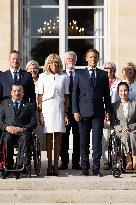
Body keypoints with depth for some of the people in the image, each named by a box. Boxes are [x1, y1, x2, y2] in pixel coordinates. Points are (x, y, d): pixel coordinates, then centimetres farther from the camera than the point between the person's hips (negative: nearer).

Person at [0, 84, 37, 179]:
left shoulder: (29, 105, 19)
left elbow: (34, 122, 8)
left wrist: (23, 129, -10)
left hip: (23, 132, -1)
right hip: (8, 131, 1)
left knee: (24, 139, -35)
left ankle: (20, 167, -38)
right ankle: (8, 167, -29)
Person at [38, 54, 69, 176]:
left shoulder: (64, 77, 8)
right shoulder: (43, 77, 6)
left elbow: (66, 97, 8)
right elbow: (40, 96, 5)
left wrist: (66, 113, 2)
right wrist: (40, 112, -3)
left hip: (59, 108, 1)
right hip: (47, 108, -1)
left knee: (58, 138, 0)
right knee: (48, 138, 0)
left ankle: (56, 165, 5)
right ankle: (49, 165, 4)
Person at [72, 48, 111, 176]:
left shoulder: (103, 74, 13)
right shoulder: (79, 74, 9)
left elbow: (106, 95, 12)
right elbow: (74, 94, 6)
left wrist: (107, 111, 5)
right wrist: (75, 111, -3)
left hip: (98, 113, 1)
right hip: (84, 113, 0)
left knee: (97, 142, -1)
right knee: (84, 142, 3)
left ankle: (96, 169, 4)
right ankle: (84, 168, 10)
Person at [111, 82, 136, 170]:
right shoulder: (115, 105, 13)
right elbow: (112, 122, 9)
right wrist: (121, 129, -8)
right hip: (120, 131, 0)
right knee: (125, 136, -35)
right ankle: (129, 160, -37)